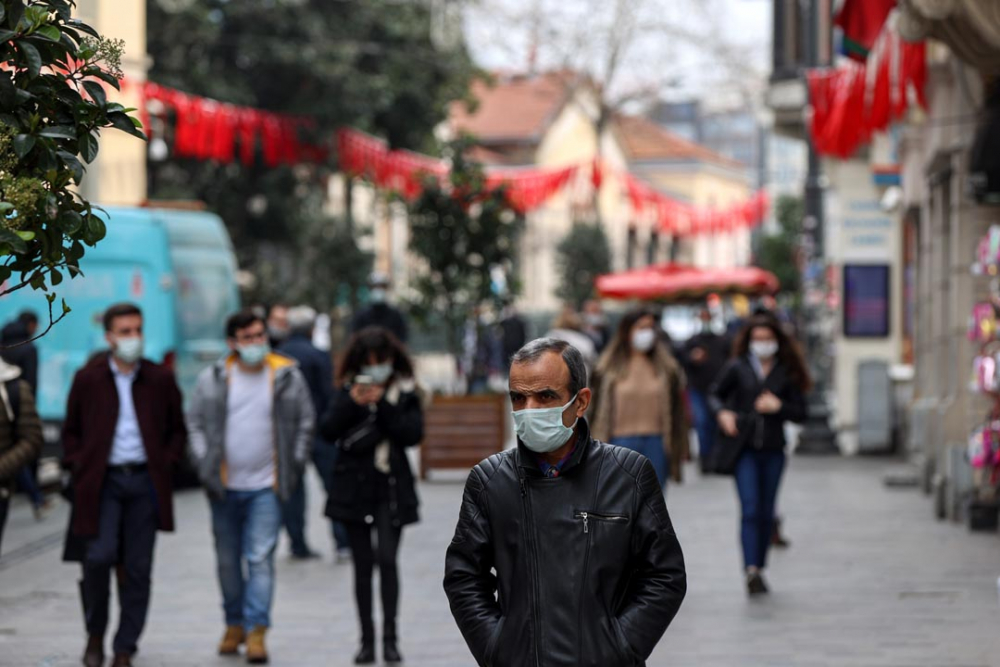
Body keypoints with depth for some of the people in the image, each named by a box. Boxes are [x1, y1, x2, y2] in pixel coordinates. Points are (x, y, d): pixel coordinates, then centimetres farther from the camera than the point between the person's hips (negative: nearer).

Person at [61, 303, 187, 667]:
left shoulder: (160, 380, 7)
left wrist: (166, 463, 2)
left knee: (138, 568, 1)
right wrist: (79, 467, -1)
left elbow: (178, 430, 16)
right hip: (102, 481, -1)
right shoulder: (88, 379, 4)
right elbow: (71, 430, 12)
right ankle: (95, 634, 9)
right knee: (99, 556, -14)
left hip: (146, 481, 1)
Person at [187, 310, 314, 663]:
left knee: (261, 558, -10)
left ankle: (256, 630, -10)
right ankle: (234, 624, 24)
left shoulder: (288, 376, 0)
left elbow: (305, 422, 7)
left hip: (266, 487, -2)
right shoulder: (213, 379, 2)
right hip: (224, 487, 2)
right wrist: (204, 466, 1)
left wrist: (293, 467, 3)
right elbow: (196, 422, 9)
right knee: (228, 559, 11)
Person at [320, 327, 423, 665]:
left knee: (387, 559, -13)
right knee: (363, 564, 5)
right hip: (354, 487, 2)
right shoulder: (348, 390, 5)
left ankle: (390, 637, -7)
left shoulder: (405, 392, 2)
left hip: (391, 488, -2)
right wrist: (352, 403, -21)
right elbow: (328, 431, -7)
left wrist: (383, 405, -18)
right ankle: (367, 640, 11)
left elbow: (413, 434, -10)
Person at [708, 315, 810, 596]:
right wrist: (722, 412, -7)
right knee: (750, 509, -14)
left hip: (773, 449, 2)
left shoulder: (787, 373, 5)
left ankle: (759, 568, 20)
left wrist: (779, 406, -11)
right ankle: (751, 570, -23)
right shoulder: (737, 367, 2)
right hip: (743, 447, -2)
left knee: (766, 513, 8)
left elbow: (801, 412, 6)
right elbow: (715, 394, 12)